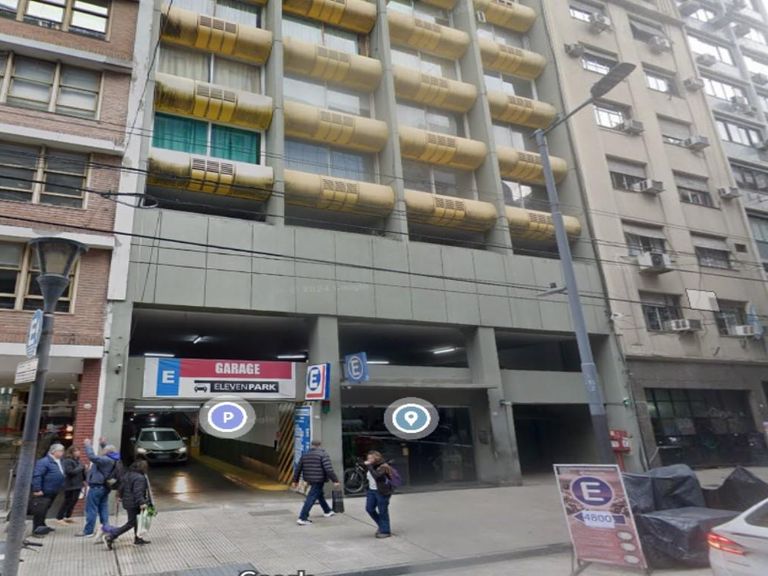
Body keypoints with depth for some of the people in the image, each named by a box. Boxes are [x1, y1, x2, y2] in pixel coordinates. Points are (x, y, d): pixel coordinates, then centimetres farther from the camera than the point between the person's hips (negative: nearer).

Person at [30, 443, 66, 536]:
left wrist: (60, 488, 20)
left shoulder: (58, 462, 11)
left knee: (44, 510, 21)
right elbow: (36, 476, -26)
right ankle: (36, 530, 5)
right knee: (39, 511, -4)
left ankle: (41, 526, 33)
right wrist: (37, 489, -27)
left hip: (52, 492, 10)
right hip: (43, 492, -10)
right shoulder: (44, 461, -21)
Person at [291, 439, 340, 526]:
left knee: (319, 494, 24)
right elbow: (329, 469, -19)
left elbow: (298, 468, 13)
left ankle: (327, 511, 38)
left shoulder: (305, 454, 11)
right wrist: (335, 481, -18)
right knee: (311, 498, -6)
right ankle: (302, 518, -10)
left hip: (309, 479, 7)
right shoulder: (323, 454, -9)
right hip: (319, 480, -7)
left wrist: (295, 480, 20)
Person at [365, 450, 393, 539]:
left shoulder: (383, 467, -16)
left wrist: (369, 466, -30)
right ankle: (381, 525, 28)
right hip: (371, 491, 8)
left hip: (382, 492, -8)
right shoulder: (371, 466, 7)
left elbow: (376, 476, -33)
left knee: (382, 511, 0)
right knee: (369, 508, 8)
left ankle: (385, 531, 14)